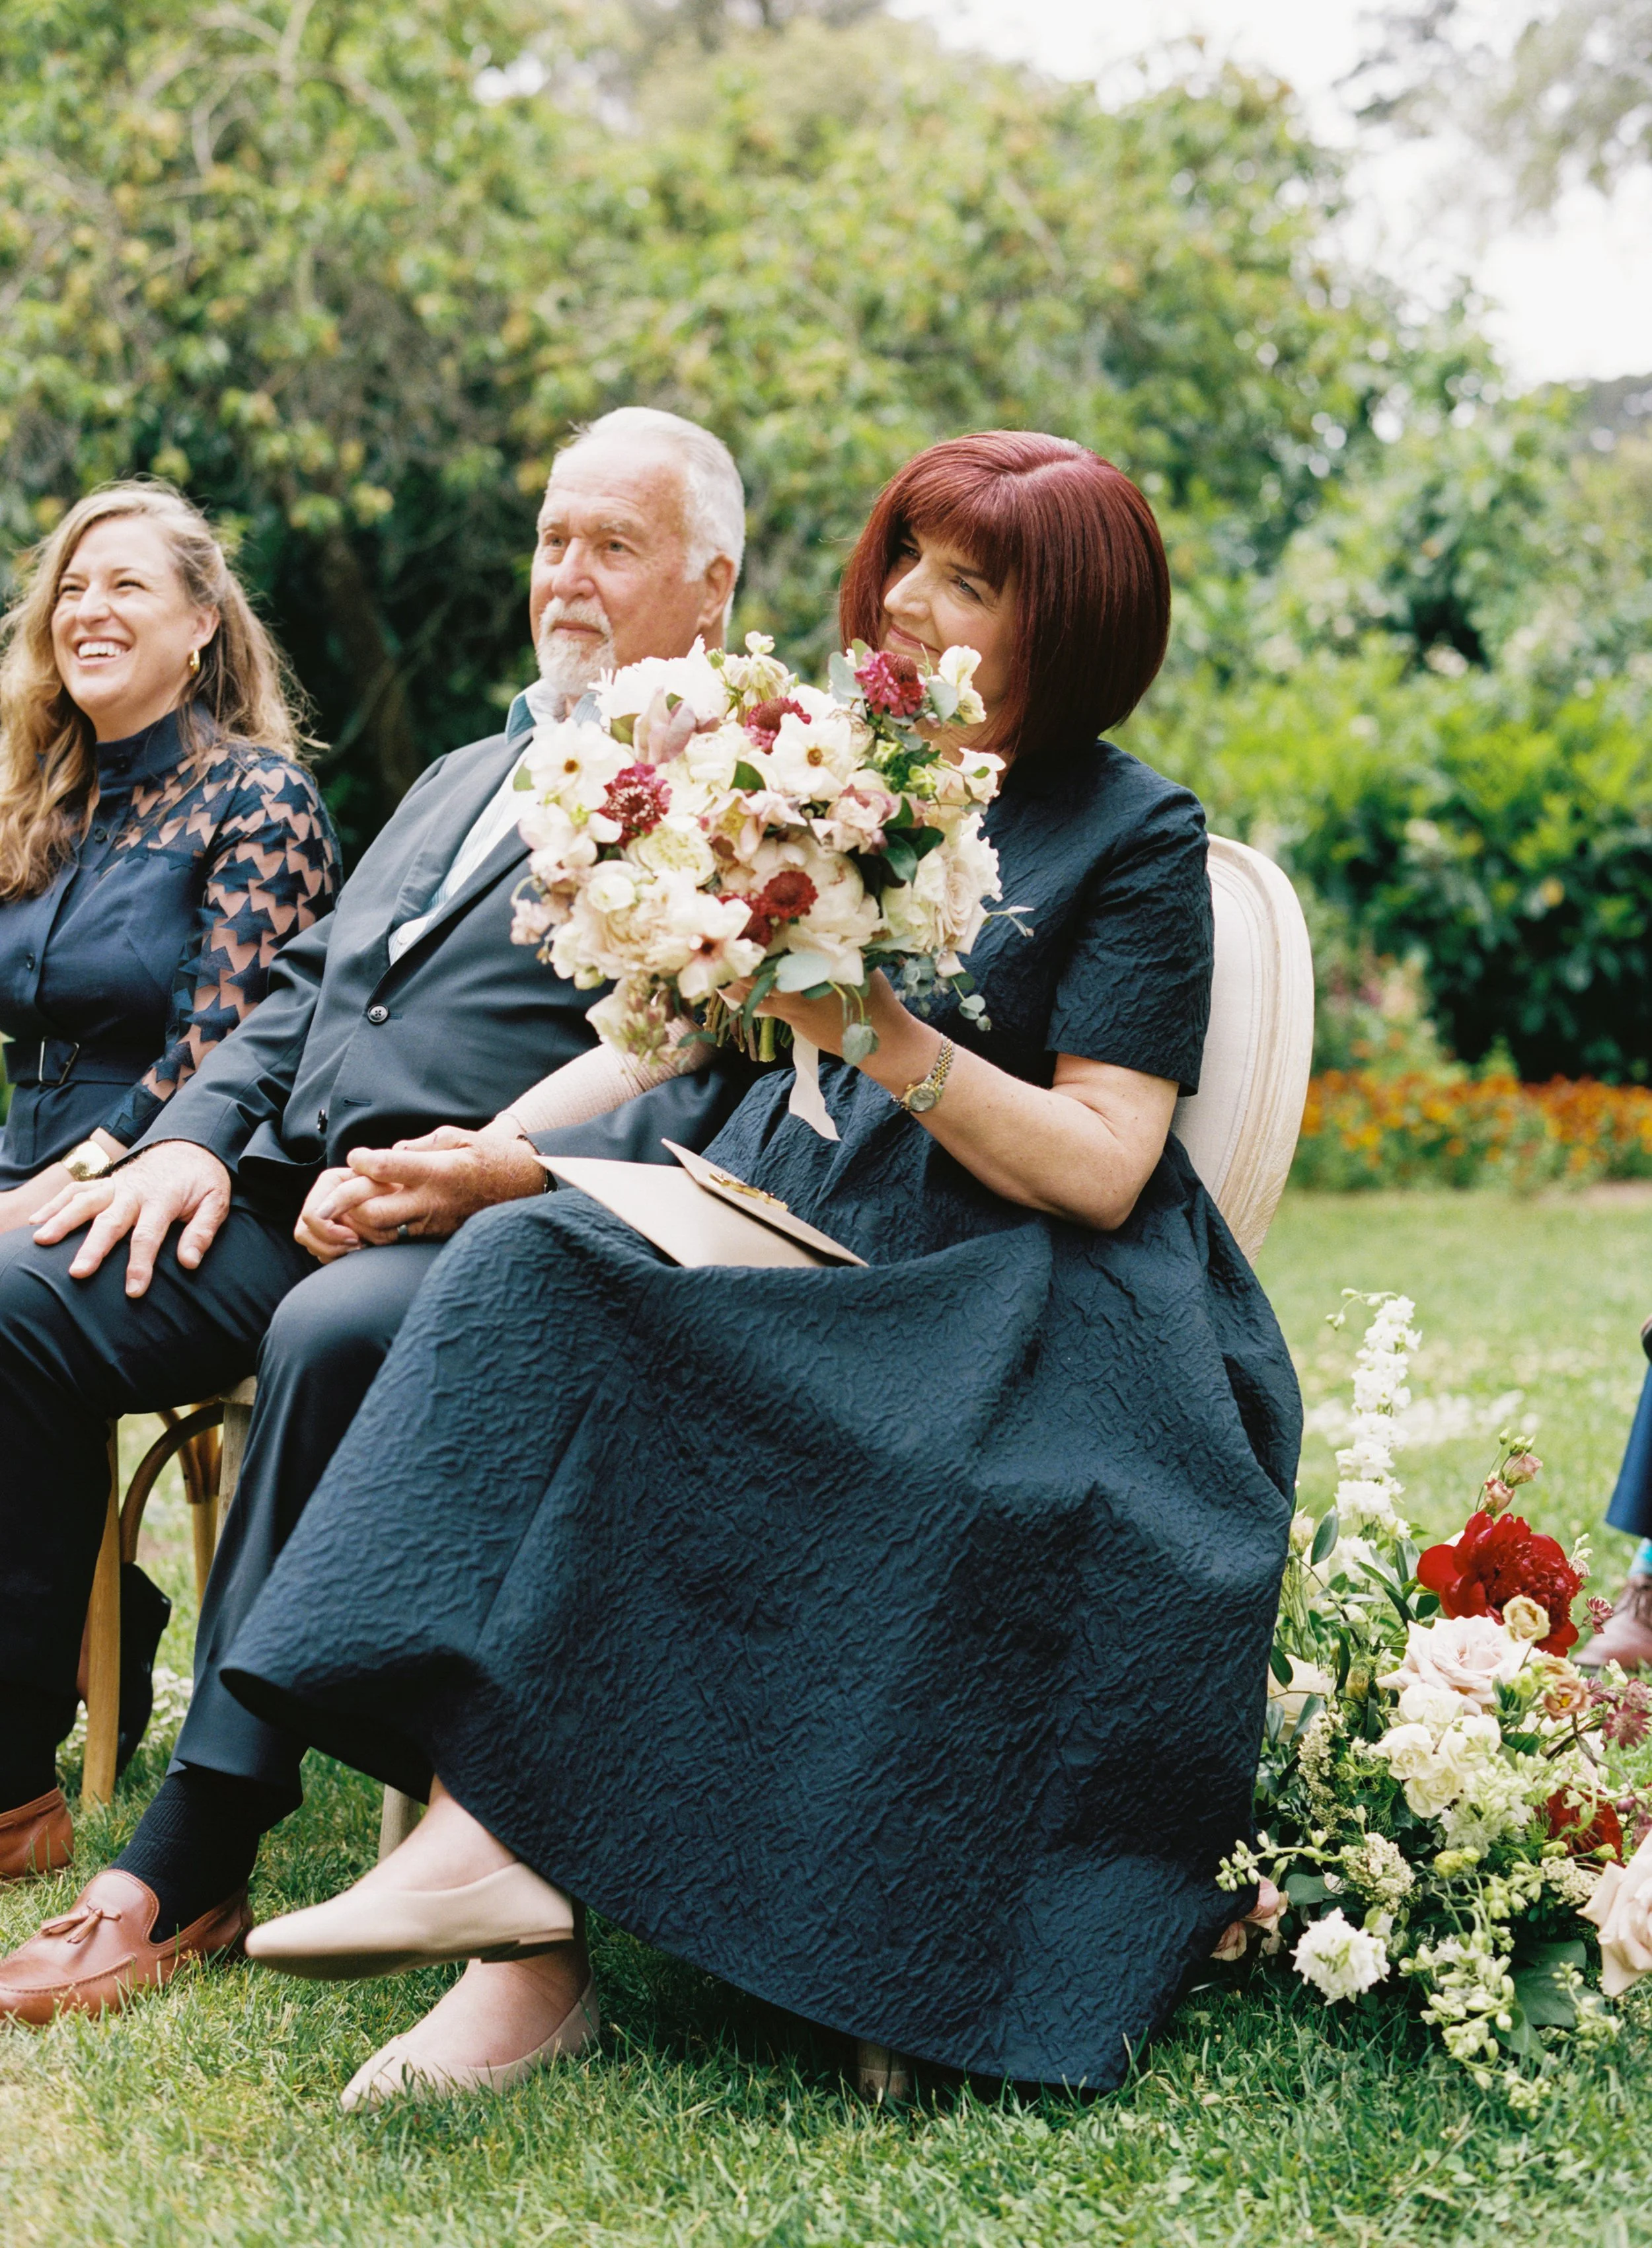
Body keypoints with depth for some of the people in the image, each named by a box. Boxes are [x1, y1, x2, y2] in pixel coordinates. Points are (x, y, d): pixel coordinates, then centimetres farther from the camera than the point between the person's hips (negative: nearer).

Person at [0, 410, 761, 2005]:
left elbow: (706, 1084, -9)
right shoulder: (464, 780, 30)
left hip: (496, 1227, -8)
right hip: (288, 1193, 8)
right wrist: (201, 1136, 6)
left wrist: (507, 1174, -24)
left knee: (332, 1337, -37)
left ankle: (187, 1872, -32)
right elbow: (306, 982, 26)